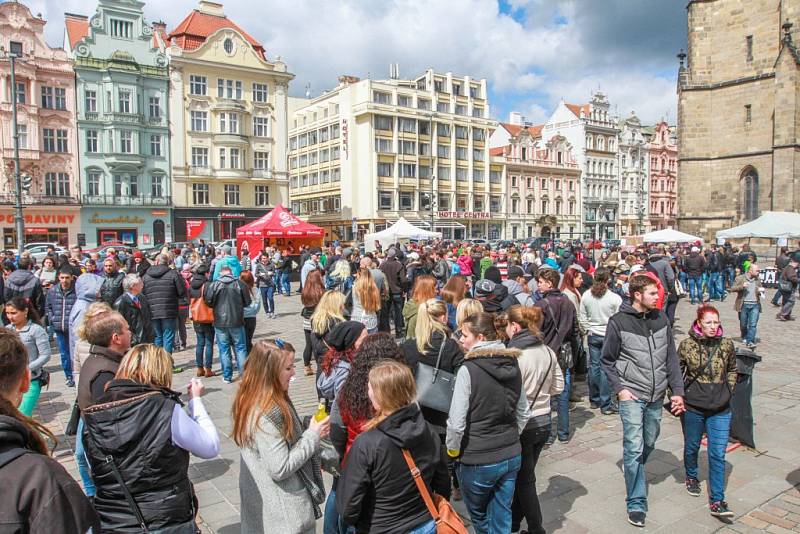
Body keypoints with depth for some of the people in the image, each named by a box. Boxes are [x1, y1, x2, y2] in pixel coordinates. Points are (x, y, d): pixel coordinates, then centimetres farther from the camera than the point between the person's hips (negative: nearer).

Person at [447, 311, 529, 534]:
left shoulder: (468, 370, -20)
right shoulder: (513, 364, 0)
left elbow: (456, 422, -19)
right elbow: (523, 413, 10)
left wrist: (453, 449, -2)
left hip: (478, 461, -5)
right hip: (511, 455, 5)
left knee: (480, 516, 20)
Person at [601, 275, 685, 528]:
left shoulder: (661, 319, 3)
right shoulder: (618, 322, -10)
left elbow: (671, 357, 7)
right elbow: (607, 360, -2)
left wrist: (677, 390, 3)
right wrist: (619, 389, -9)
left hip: (656, 396, 5)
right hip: (632, 395, -4)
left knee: (649, 443, 17)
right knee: (634, 447, -6)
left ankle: (635, 473, 46)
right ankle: (636, 503, 6)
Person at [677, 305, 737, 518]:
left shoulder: (726, 345, -1)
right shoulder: (687, 345, -8)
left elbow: (732, 370, 16)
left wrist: (727, 392, 7)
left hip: (720, 409, 1)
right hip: (693, 407, -1)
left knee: (718, 454, -1)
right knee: (692, 446, 17)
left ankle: (717, 501, 5)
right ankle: (691, 477, 45)